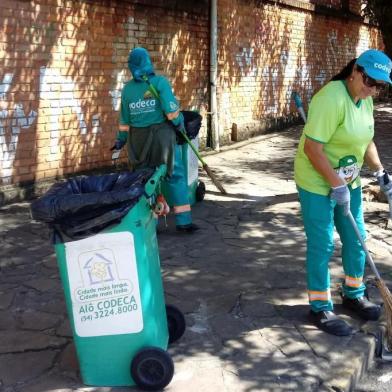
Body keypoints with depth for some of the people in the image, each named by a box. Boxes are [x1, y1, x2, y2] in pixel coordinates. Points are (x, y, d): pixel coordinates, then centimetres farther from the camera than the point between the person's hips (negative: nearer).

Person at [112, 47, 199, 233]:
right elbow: (170, 108, -13)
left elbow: (124, 119, 12)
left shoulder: (127, 88, 7)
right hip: (161, 135, -4)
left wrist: (121, 139, 23)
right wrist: (179, 122, 5)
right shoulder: (160, 81, -6)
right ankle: (183, 221, 1)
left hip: (137, 139, 4)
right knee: (176, 176, 3)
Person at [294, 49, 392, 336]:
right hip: (318, 184, -9)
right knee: (322, 246, 1)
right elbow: (312, 148, -27)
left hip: (349, 182, 9)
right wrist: (336, 185, -25)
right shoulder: (332, 98, -24)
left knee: (356, 239, 16)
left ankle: (354, 295, 37)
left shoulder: (366, 101, 3)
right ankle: (321, 309, 17)